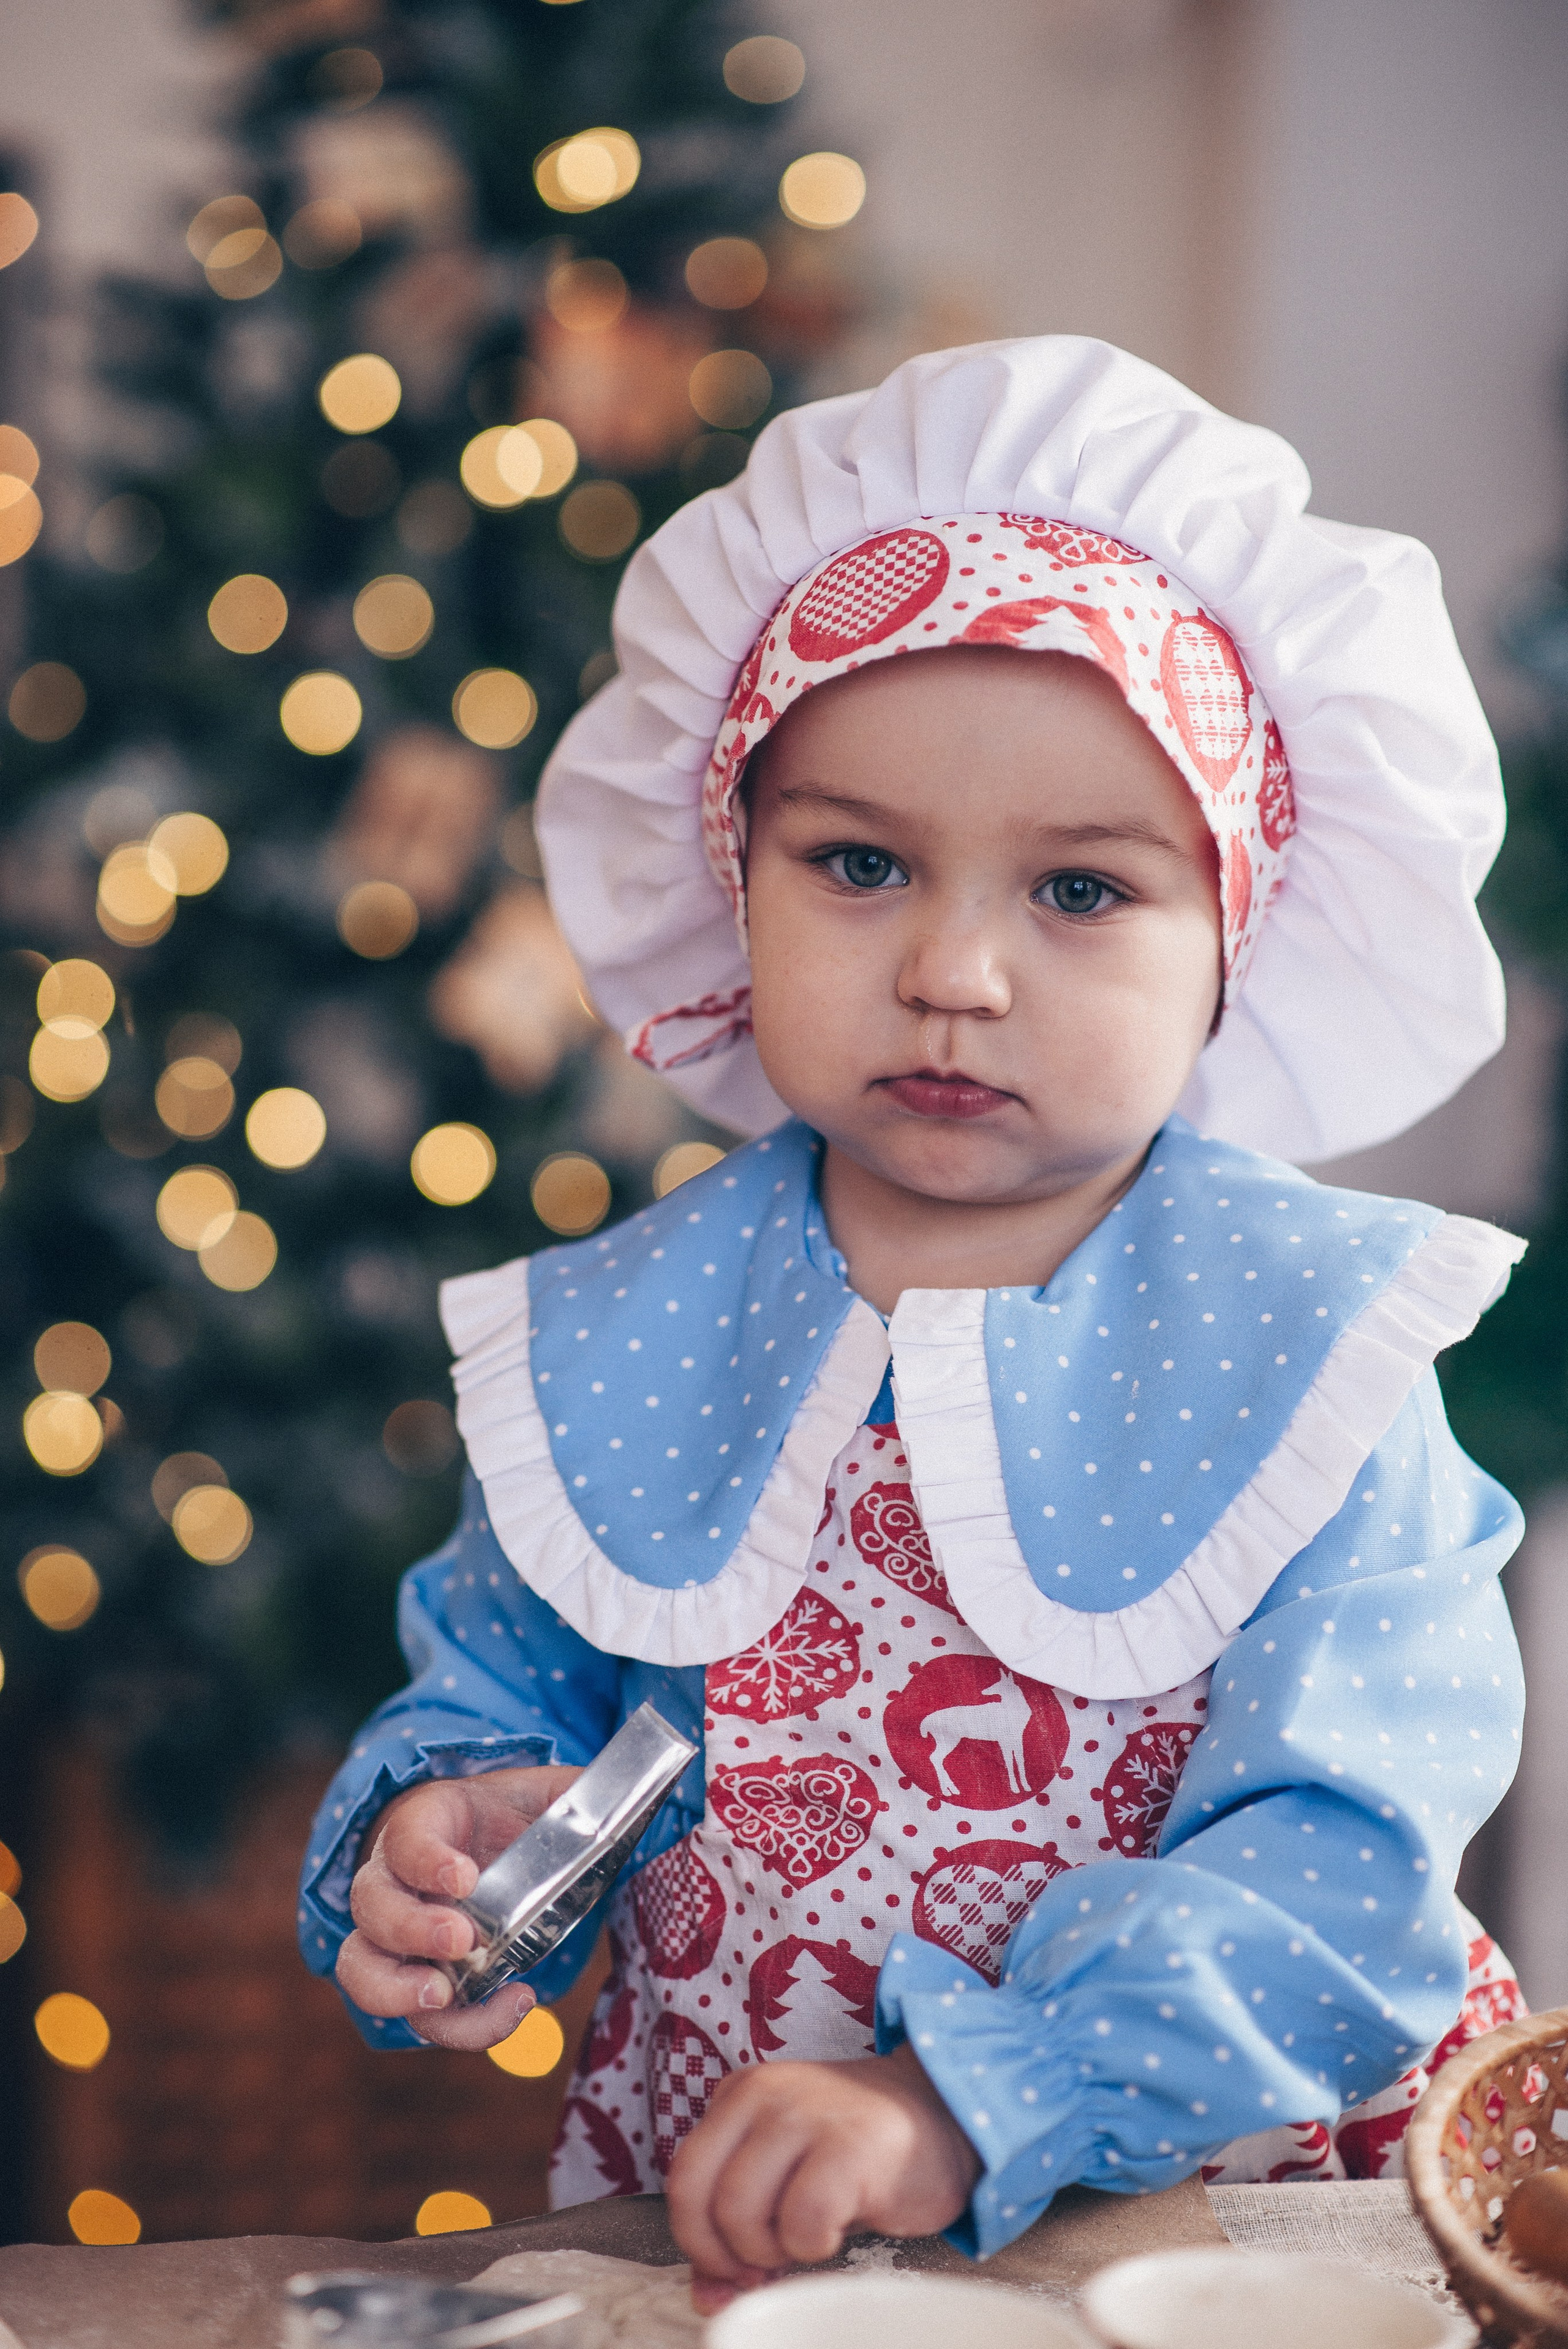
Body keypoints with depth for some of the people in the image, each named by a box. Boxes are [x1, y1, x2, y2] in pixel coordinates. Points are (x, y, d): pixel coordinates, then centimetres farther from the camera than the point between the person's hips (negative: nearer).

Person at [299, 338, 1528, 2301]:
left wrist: (960, 2104, -28)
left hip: (1209, 2207, -3)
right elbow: (501, 1684, 14)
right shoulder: (609, 1343, -1)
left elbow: (1333, 1857, -15)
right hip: (694, 2231, 4)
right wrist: (438, 1832, -9)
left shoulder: (1310, 1343, -8)